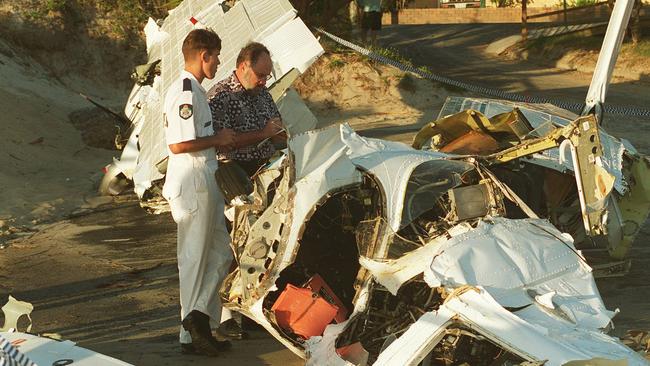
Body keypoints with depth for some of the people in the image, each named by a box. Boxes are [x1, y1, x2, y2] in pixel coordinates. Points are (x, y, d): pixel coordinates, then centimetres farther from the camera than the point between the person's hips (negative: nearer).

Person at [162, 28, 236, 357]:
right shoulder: (186, 93, -17)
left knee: (221, 254, 10)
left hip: (203, 184, 10)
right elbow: (178, 145, -24)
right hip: (192, 185, -10)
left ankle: (198, 319, 10)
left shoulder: (191, 89, 16)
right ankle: (191, 333, 5)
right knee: (195, 258, -3)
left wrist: (217, 142, 14)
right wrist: (217, 140, -13)